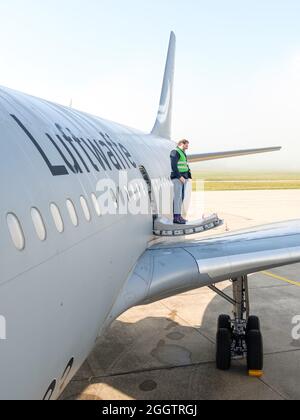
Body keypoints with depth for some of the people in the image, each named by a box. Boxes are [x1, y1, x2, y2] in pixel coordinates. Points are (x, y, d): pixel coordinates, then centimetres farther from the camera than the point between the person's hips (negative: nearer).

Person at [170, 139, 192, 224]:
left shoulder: (183, 154, 23)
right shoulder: (175, 152, -6)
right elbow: (173, 166, -16)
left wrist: (188, 177, 9)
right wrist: (180, 176, -20)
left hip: (183, 178, 9)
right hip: (177, 178, -9)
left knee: (181, 197, 8)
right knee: (177, 197, -12)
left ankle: (179, 215, 12)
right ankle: (176, 217, -13)